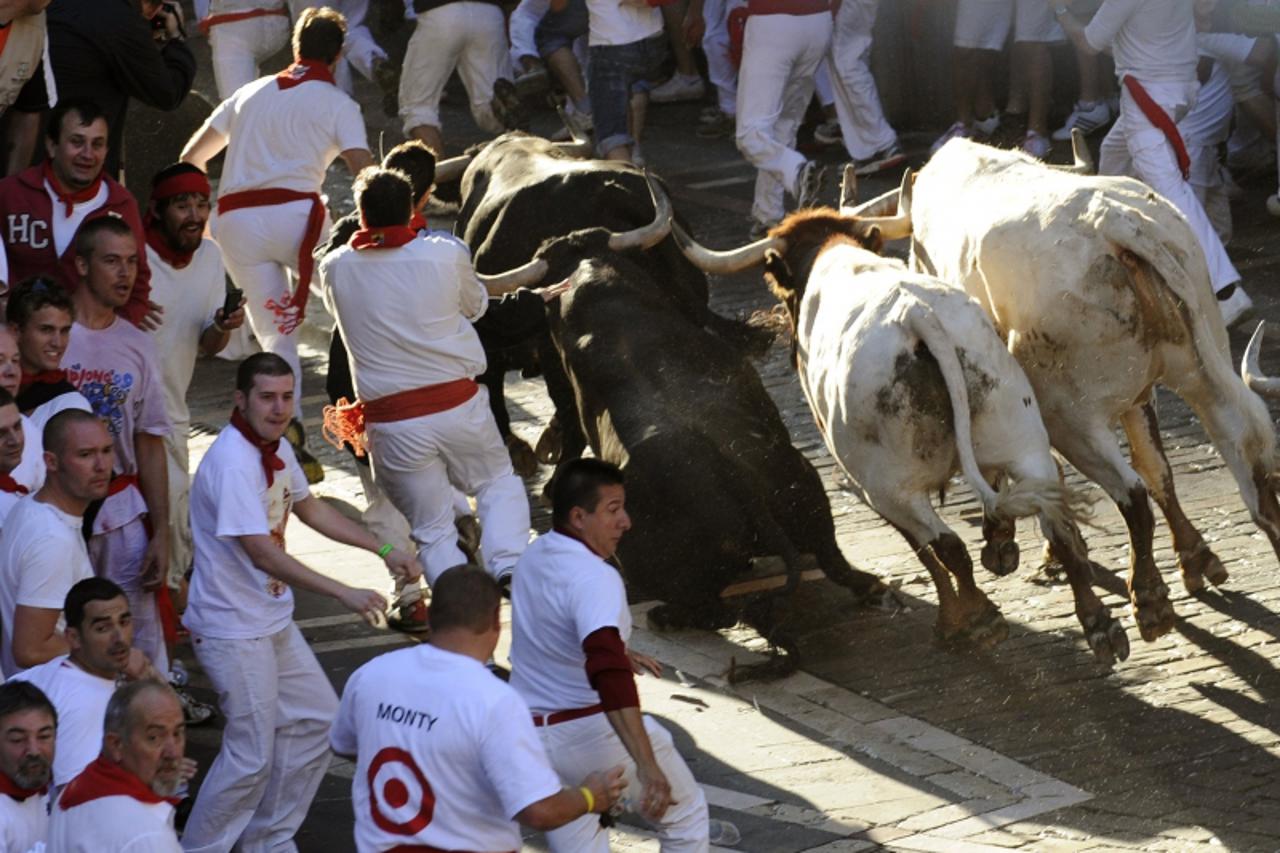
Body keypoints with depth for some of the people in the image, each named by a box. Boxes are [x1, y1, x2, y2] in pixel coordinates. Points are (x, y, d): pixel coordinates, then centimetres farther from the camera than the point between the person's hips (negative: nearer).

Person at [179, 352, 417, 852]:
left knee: (315, 720, 16)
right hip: (233, 628, -10)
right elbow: (261, 551, -30)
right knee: (252, 755, -5)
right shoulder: (233, 463, -26)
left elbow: (309, 508, 20)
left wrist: (383, 551, 13)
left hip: (272, 619, 10)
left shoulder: (276, 448, 4)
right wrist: (345, 595, -33)